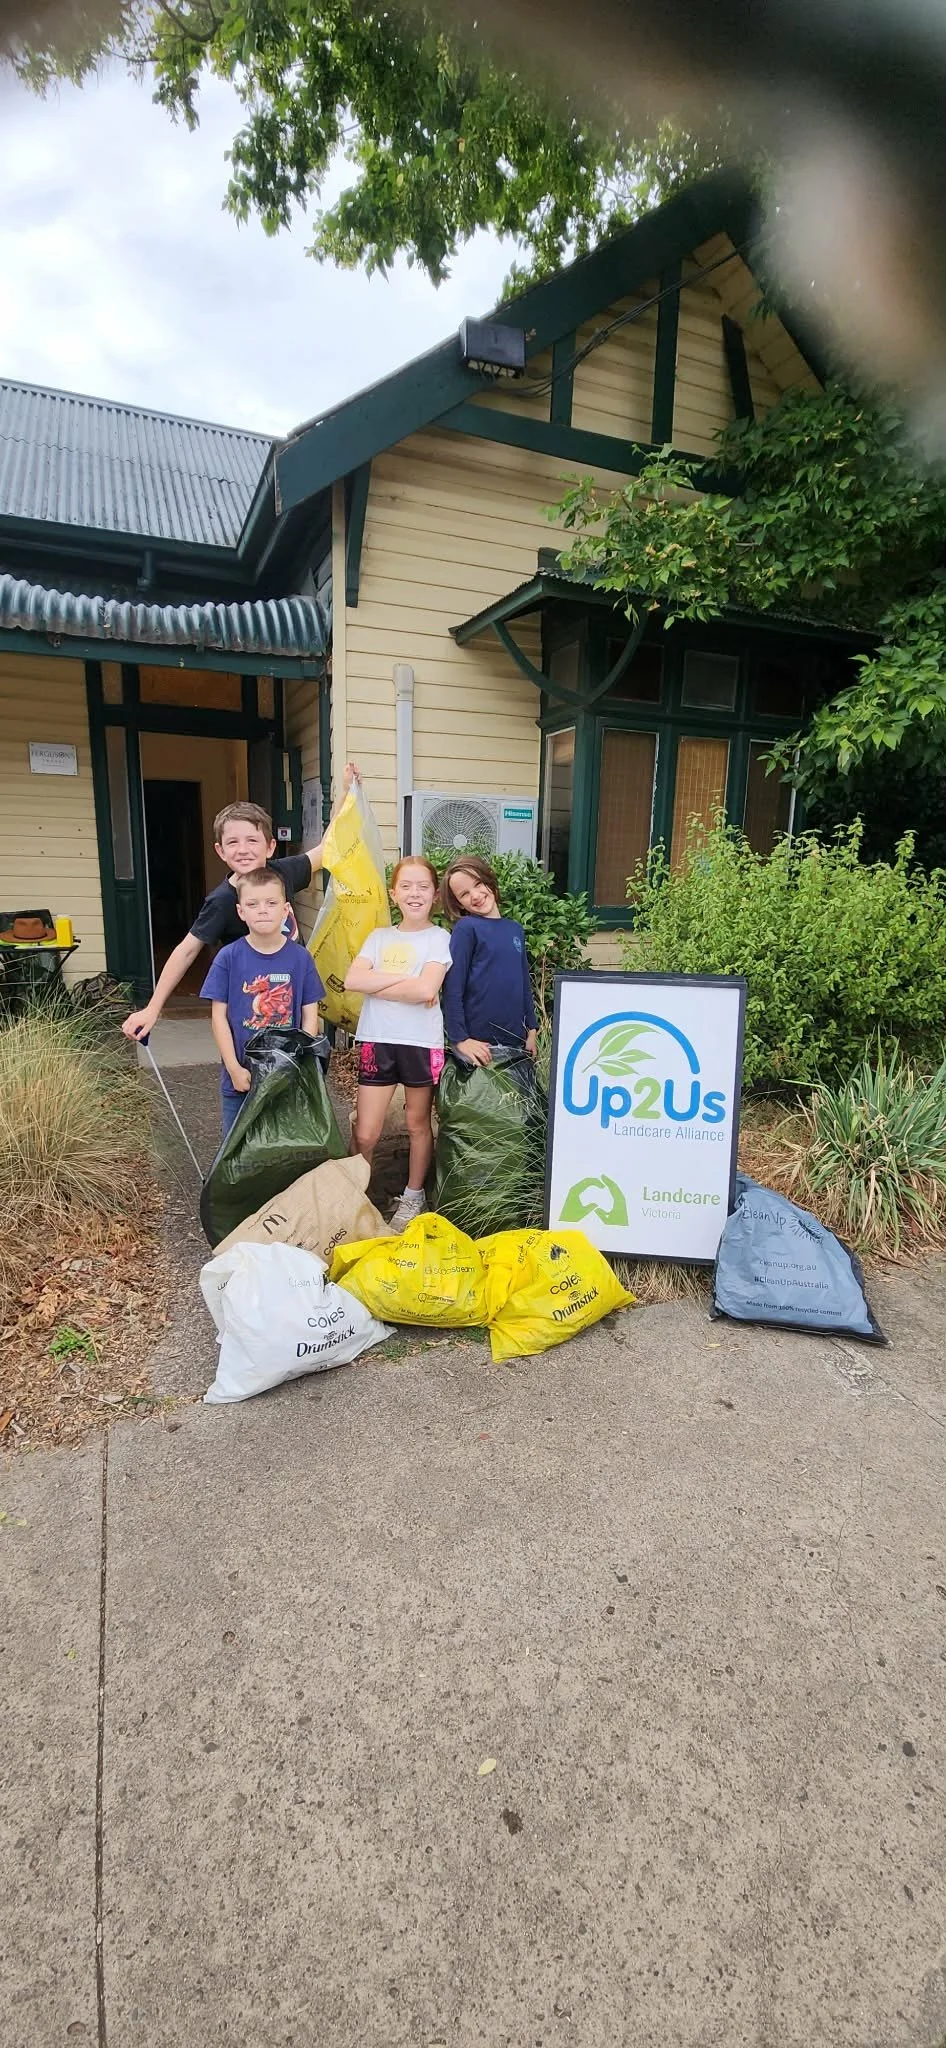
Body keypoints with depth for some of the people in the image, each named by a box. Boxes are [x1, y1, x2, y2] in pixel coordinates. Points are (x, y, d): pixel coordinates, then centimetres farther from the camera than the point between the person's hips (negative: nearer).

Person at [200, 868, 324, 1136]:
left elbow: (310, 1016, -1)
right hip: (240, 1078, 0)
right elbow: (219, 1016, -4)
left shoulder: (300, 958, -4)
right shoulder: (228, 957, -6)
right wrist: (234, 1068, -9)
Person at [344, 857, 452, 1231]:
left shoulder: (438, 938, -2)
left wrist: (377, 984, -9)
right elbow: (352, 980, -6)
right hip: (377, 1041, 3)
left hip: (421, 1043, -2)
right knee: (364, 1133, 2)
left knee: (418, 1124, 13)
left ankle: (413, 1196, 30)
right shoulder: (379, 937, 9)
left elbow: (426, 990, -18)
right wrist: (404, 979, -13)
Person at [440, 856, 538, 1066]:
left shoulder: (515, 929, 10)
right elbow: (452, 988, -11)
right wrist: (459, 1038, -14)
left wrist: (532, 1029, 12)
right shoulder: (466, 928, -7)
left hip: (516, 1040, 5)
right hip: (478, 1043, -5)